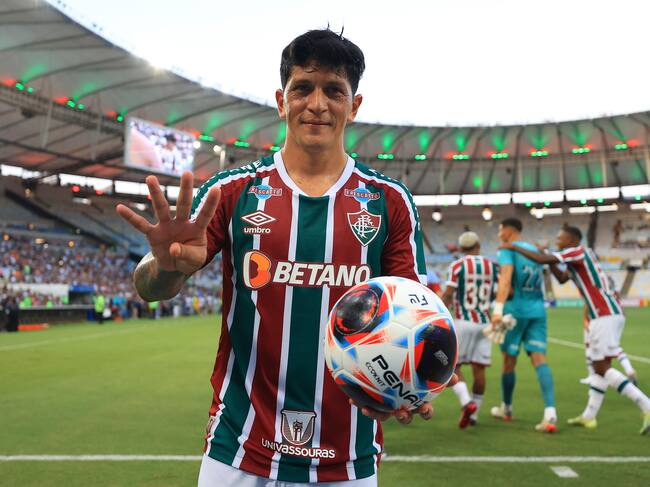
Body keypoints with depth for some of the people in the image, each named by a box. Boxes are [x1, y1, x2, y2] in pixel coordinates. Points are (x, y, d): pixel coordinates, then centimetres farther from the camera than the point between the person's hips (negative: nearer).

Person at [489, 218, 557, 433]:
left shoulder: (507, 249, -5)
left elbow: (506, 279, -21)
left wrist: (498, 309, -30)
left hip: (516, 310, -6)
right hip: (538, 310, 6)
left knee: (509, 360, 10)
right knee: (539, 359, -3)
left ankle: (506, 408, 27)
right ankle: (550, 413, -19)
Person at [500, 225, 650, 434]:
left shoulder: (578, 251, -8)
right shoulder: (579, 259, 19)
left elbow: (543, 260, -17)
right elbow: (562, 278, 29)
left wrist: (515, 248, -7)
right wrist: (548, 258, 15)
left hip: (605, 316, -10)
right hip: (610, 314, 10)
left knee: (603, 367, -8)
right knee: (598, 366, 11)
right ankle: (589, 416, 17)